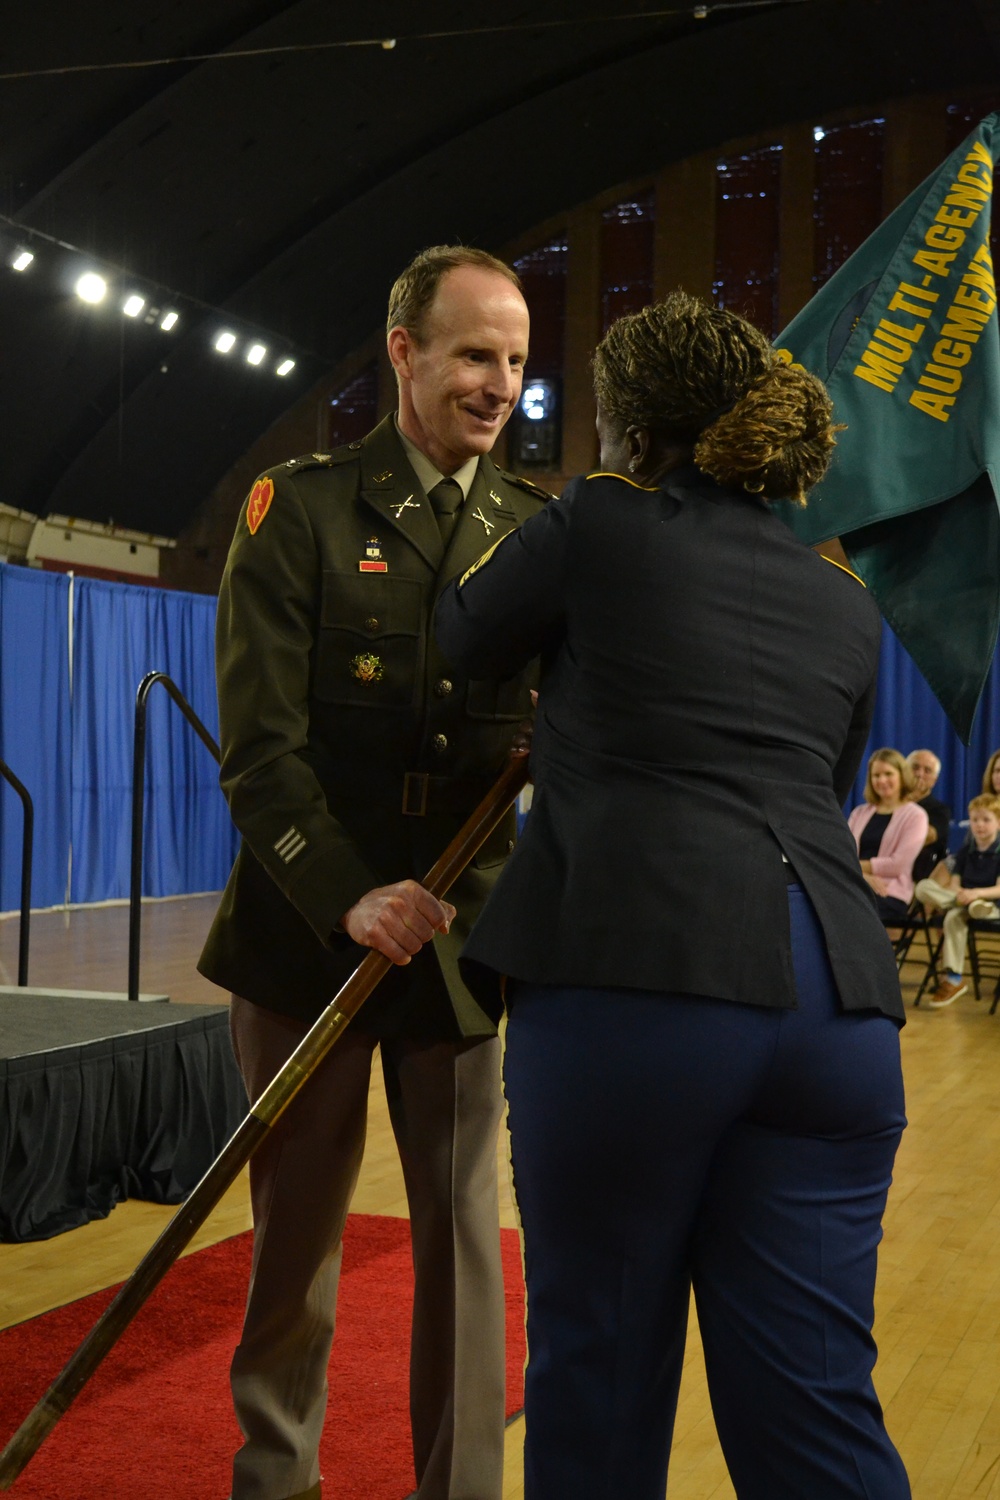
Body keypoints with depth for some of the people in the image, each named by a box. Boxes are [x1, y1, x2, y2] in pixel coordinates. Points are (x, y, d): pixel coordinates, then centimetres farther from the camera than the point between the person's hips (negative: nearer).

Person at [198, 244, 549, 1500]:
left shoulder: (539, 532, 6)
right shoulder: (301, 506, -3)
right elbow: (259, 746, -10)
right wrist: (351, 898, -22)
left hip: (464, 927, 2)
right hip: (311, 923, -2)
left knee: (462, 1232, 6)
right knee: (296, 1223, 10)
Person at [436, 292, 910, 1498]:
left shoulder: (605, 521, 7)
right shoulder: (846, 606, 20)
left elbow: (464, 645, 21)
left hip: (638, 975, -5)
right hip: (833, 989, 5)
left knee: (599, 1368, 8)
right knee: (816, 1400, 8)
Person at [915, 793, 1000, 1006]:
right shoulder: (966, 851, 10)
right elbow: (954, 884, 6)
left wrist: (976, 892, -32)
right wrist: (960, 895, -17)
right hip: (961, 899, 6)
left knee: (954, 917, -38)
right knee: (923, 887, -18)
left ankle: (953, 979, -34)